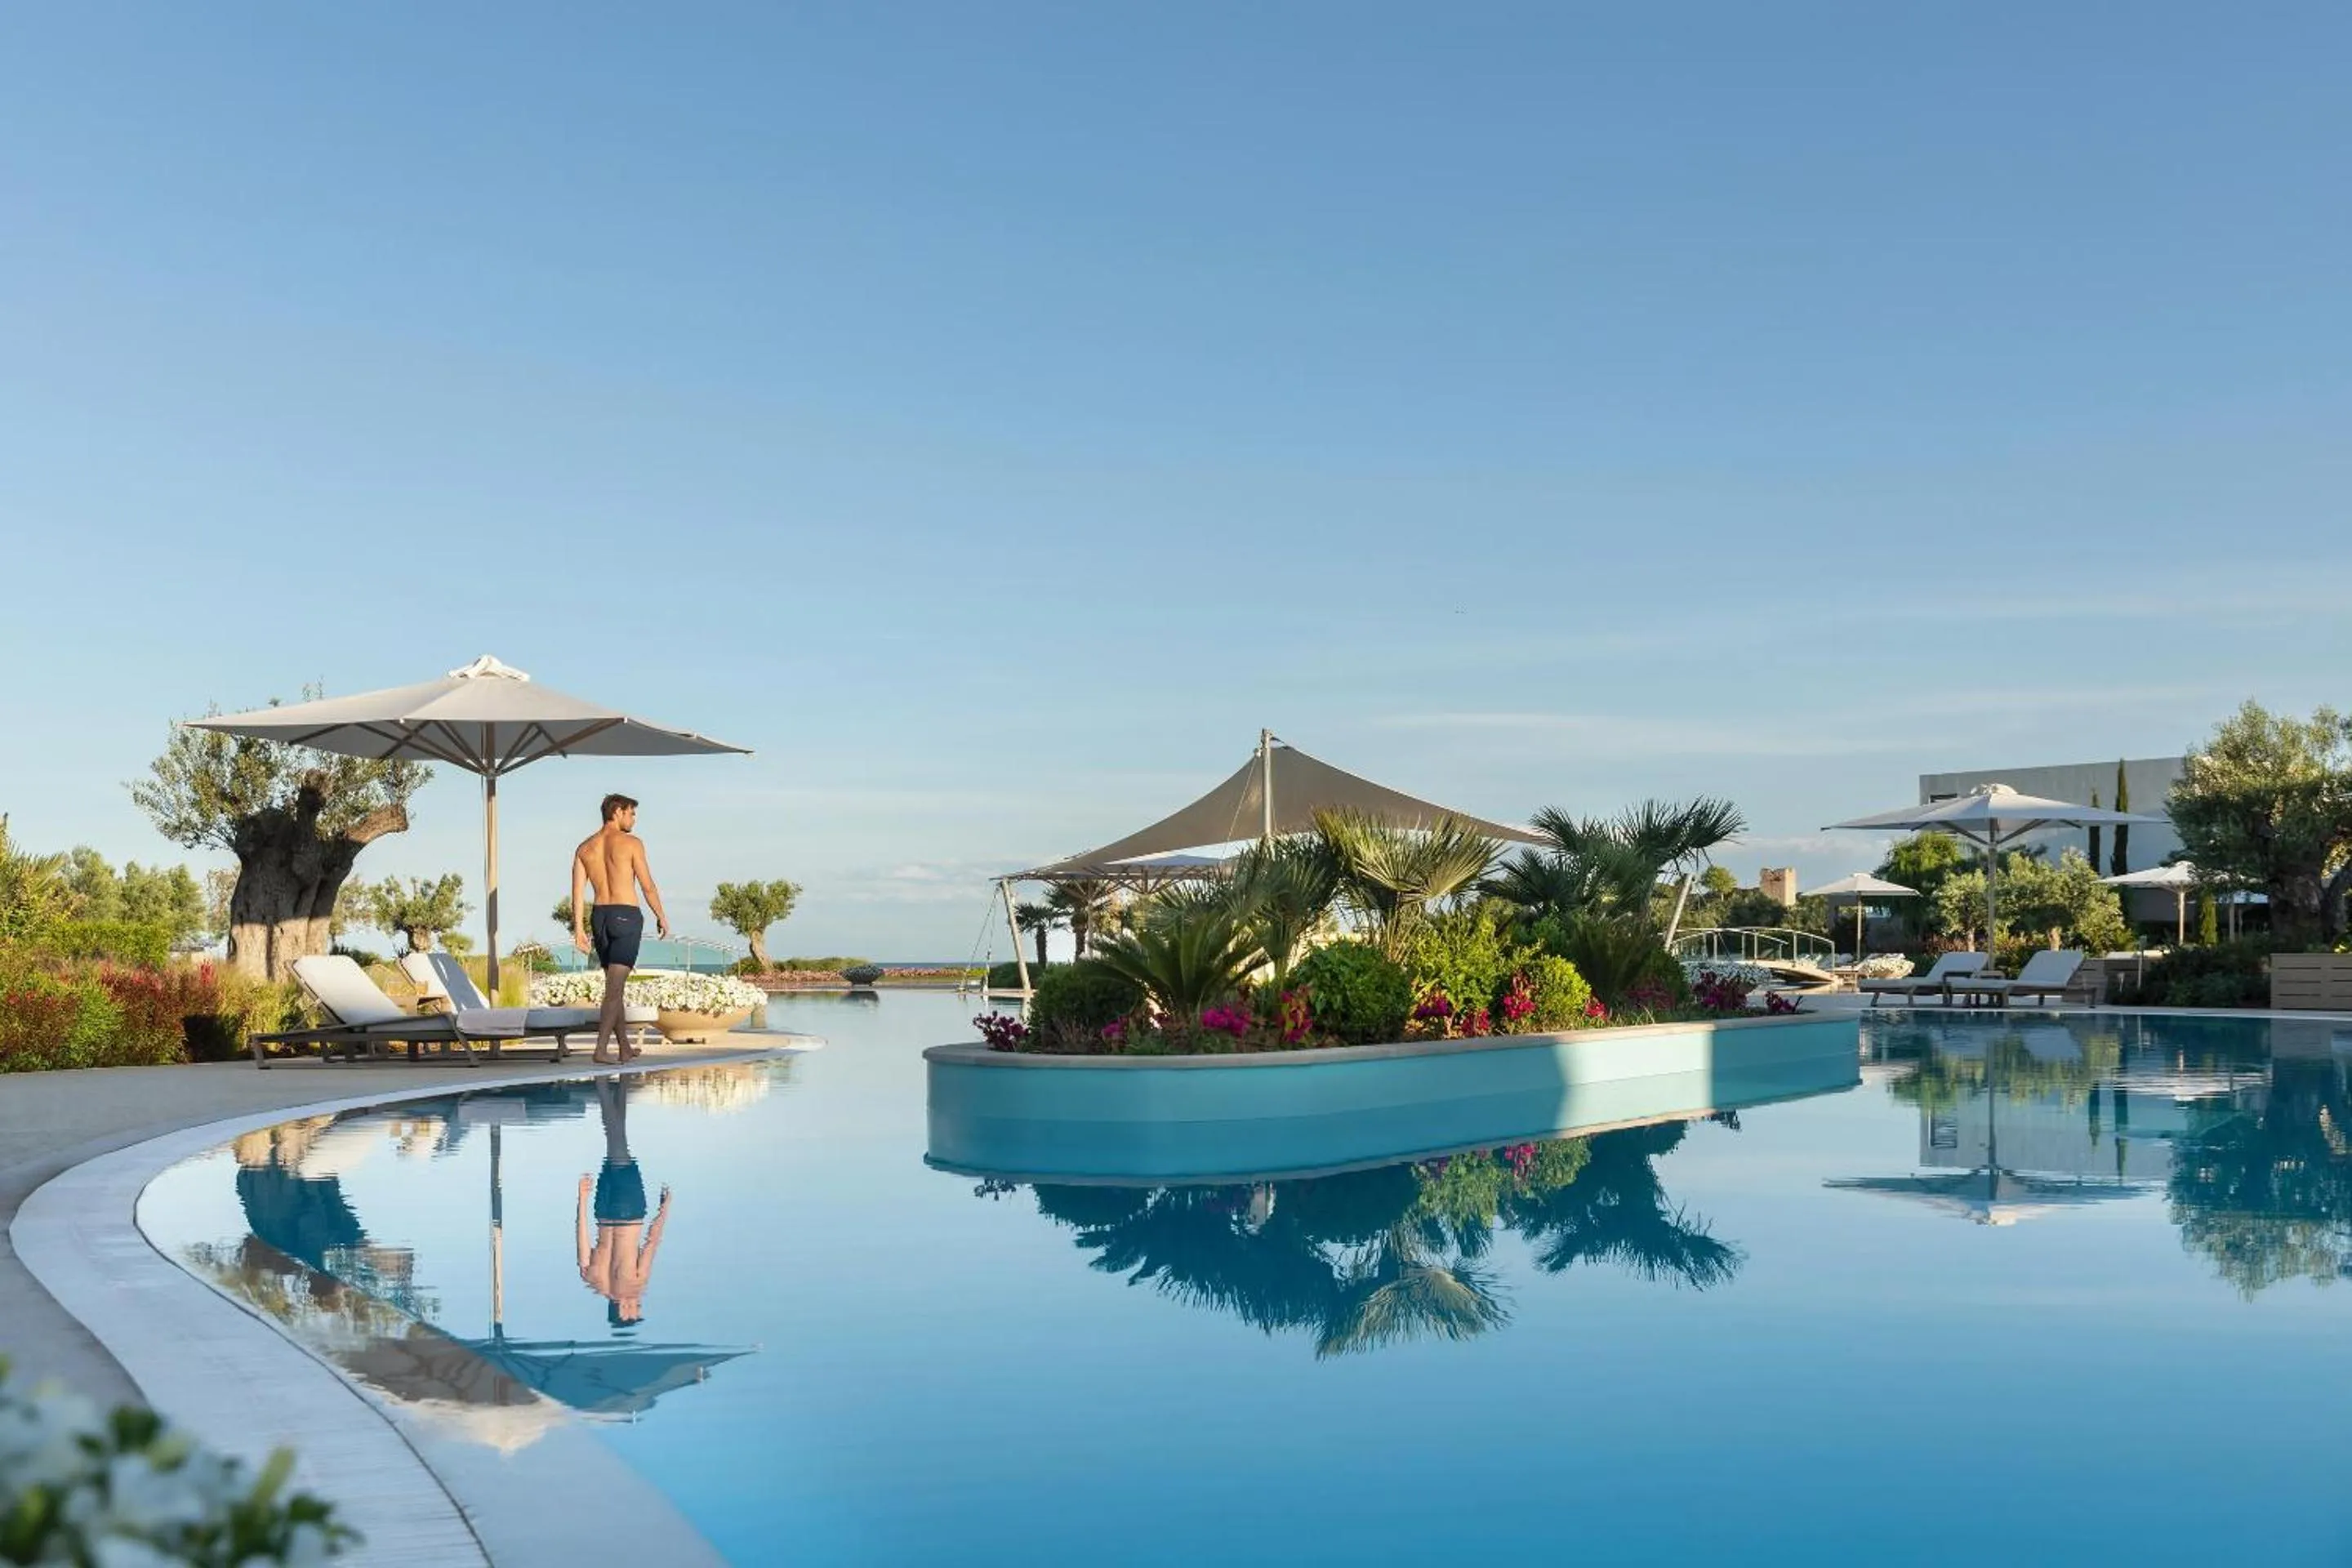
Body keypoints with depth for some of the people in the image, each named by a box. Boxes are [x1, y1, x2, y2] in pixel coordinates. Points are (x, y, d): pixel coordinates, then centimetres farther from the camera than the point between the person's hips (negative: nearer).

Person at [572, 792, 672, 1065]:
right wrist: (661, 917, 8)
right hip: (627, 916, -6)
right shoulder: (631, 843, -5)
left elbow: (578, 892, 4)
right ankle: (601, 1048, -18)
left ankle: (624, 1048, 21)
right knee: (615, 986, -9)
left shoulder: (585, 848, 9)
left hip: (599, 917, 6)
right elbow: (648, 886, -4)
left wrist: (579, 929, 5)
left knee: (616, 985, 15)